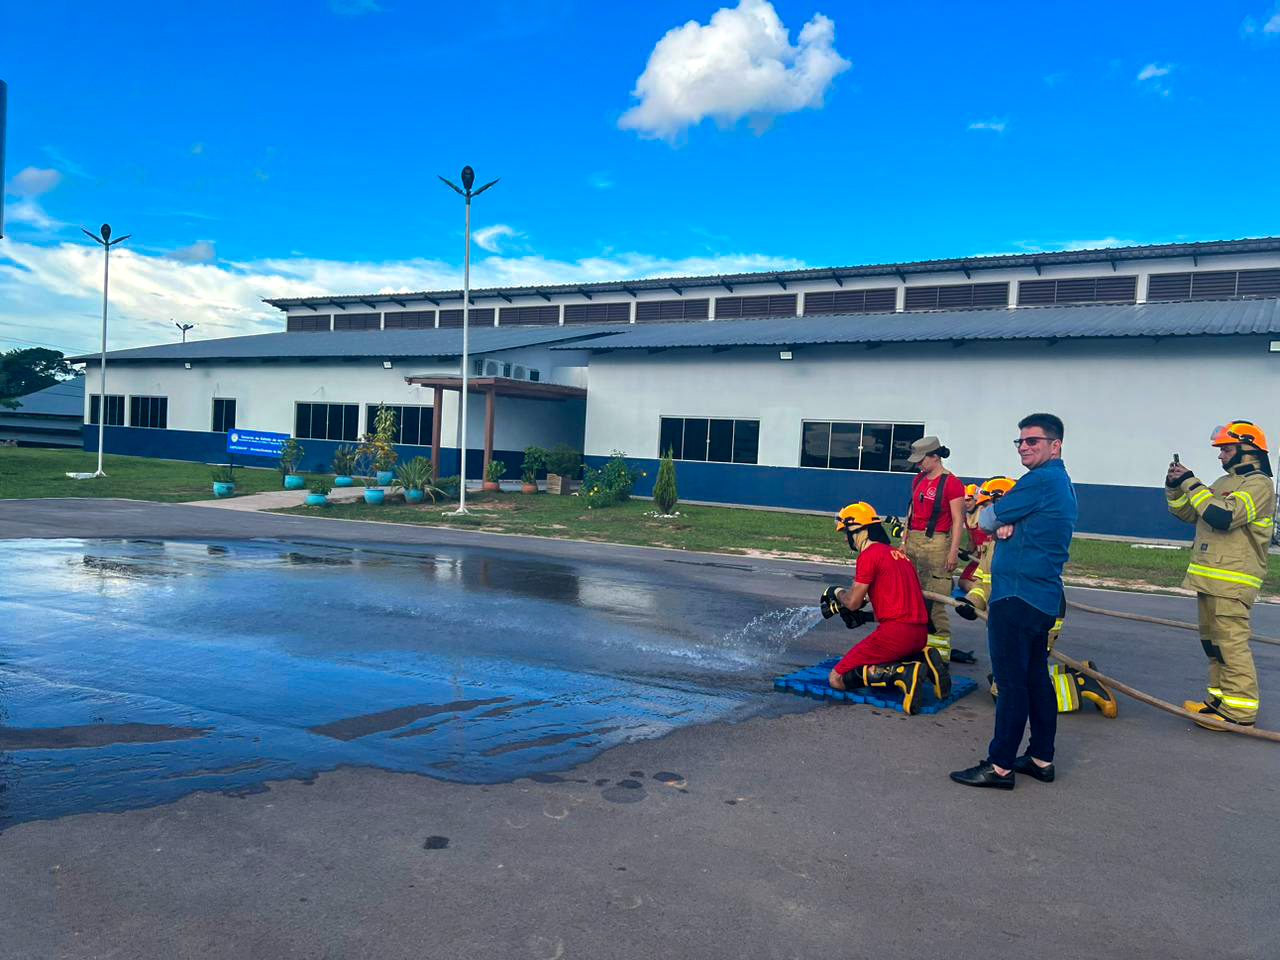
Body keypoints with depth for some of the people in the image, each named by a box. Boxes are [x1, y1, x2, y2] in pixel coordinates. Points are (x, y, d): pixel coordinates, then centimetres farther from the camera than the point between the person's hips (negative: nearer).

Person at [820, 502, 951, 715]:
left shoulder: (870, 554, -6)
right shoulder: (898, 553, 21)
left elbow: (853, 602, -6)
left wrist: (836, 592, 15)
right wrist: (866, 617, 27)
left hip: (895, 633, -9)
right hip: (920, 633, 9)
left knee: (838, 679, -4)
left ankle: (905, 674, -18)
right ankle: (922, 660, 4)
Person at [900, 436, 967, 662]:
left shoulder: (952, 483, -8)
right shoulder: (918, 480, 15)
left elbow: (958, 520, -10)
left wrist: (953, 551, -15)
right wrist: (904, 542, 19)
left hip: (937, 543, -8)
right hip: (914, 540, 8)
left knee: (934, 598, -8)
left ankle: (940, 646, 1)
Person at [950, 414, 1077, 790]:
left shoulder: (1041, 480, -15)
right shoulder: (1061, 482, 17)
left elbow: (987, 520, -9)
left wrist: (996, 520, 12)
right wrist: (1006, 526, -7)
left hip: (1018, 598, -10)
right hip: (1043, 598, 10)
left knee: (1011, 681, -5)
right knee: (1036, 677, 15)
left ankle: (1000, 765, 1)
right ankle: (1041, 758, 23)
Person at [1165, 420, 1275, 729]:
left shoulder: (1258, 483, -9)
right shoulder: (1224, 482, 20)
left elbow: (1222, 516, -23)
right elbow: (1189, 514, 22)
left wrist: (1191, 483, -16)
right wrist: (1175, 487, 7)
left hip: (1232, 581, -10)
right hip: (1209, 577, 10)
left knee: (1231, 643, -10)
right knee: (1212, 640, 15)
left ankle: (1239, 711, -7)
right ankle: (1220, 698, 24)